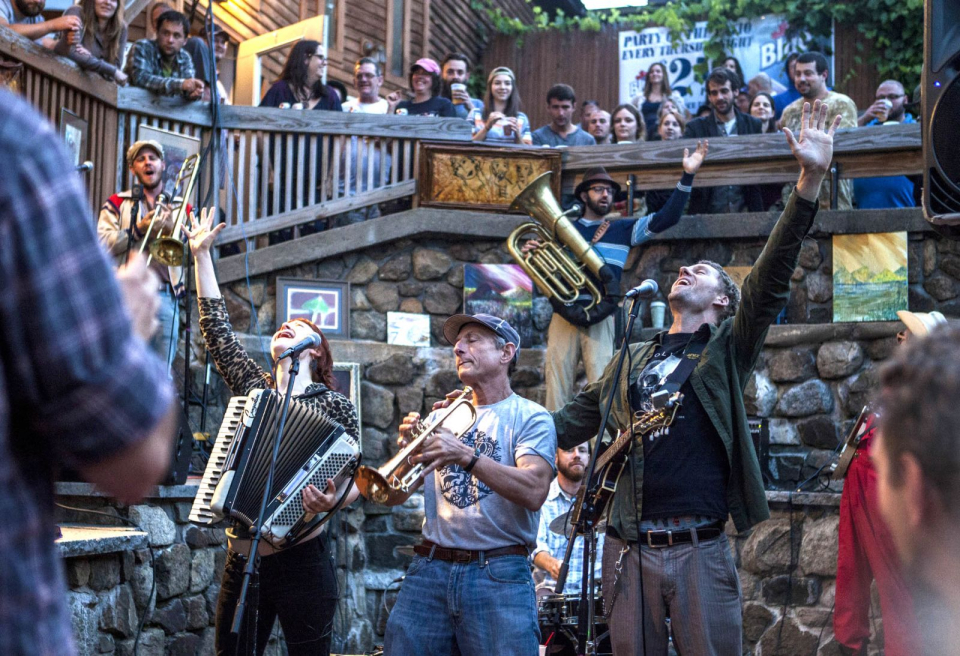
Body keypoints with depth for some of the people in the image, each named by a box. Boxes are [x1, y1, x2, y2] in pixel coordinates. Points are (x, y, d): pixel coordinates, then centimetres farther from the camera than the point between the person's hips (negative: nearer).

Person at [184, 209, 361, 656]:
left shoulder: (334, 405, 0)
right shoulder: (252, 387, 13)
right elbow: (216, 329, 12)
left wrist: (330, 500, -26)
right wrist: (201, 255, 13)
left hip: (299, 563, -5)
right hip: (242, 559, 5)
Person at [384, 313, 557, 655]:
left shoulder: (530, 417, 2)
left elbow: (534, 492, -15)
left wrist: (466, 456, -22)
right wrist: (408, 448, -6)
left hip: (498, 575, -4)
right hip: (430, 569, 4)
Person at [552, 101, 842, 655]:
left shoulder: (727, 349, 6)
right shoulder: (631, 360, 17)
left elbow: (771, 278, -7)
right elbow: (570, 424, 21)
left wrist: (811, 182, -17)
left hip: (701, 549, -3)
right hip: (629, 548, 3)